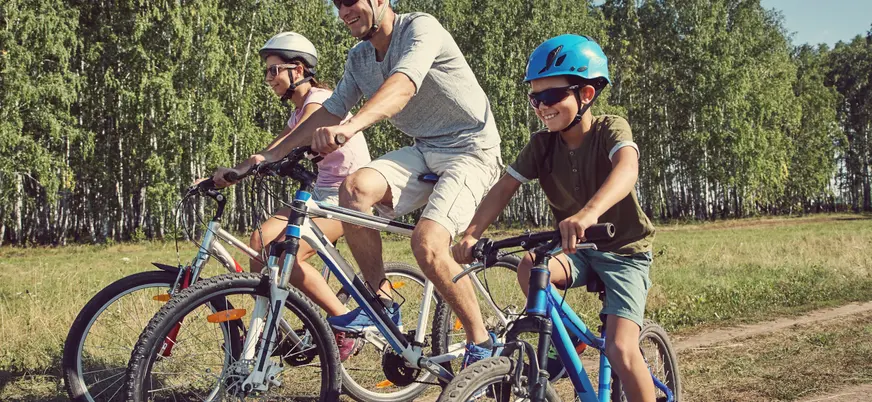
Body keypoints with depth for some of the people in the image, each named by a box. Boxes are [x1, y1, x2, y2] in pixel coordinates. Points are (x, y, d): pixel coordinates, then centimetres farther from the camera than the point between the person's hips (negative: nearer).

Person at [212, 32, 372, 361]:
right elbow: (271, 153, 8)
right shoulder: (299, 111, 17)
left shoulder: (319, 100, -13)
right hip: (322, 192, 9)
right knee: (261, 240, -6)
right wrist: (226, 174, -6)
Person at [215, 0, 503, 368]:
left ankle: (481, 344, -6)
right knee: (355, 187, -22)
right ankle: (381, 302, -8)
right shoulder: (359, 58, 7)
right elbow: (330, 111, 6)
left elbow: (402, 85, -34)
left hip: (471, 149, -6)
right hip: (424, 150, 7)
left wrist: (351, 126, -52)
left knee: (427, 244, -27)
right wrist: (268, 156, -4)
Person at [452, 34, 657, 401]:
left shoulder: (610, 130, -19)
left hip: (623, 251, -4)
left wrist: (588, 213, -60)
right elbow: (505, 187, -13)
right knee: (529, 268, -29)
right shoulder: (542, 144, -6)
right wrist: (472, 234, -31)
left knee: (621, 350, -20)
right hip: (576, 250, 4)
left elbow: (627, 168, -40)